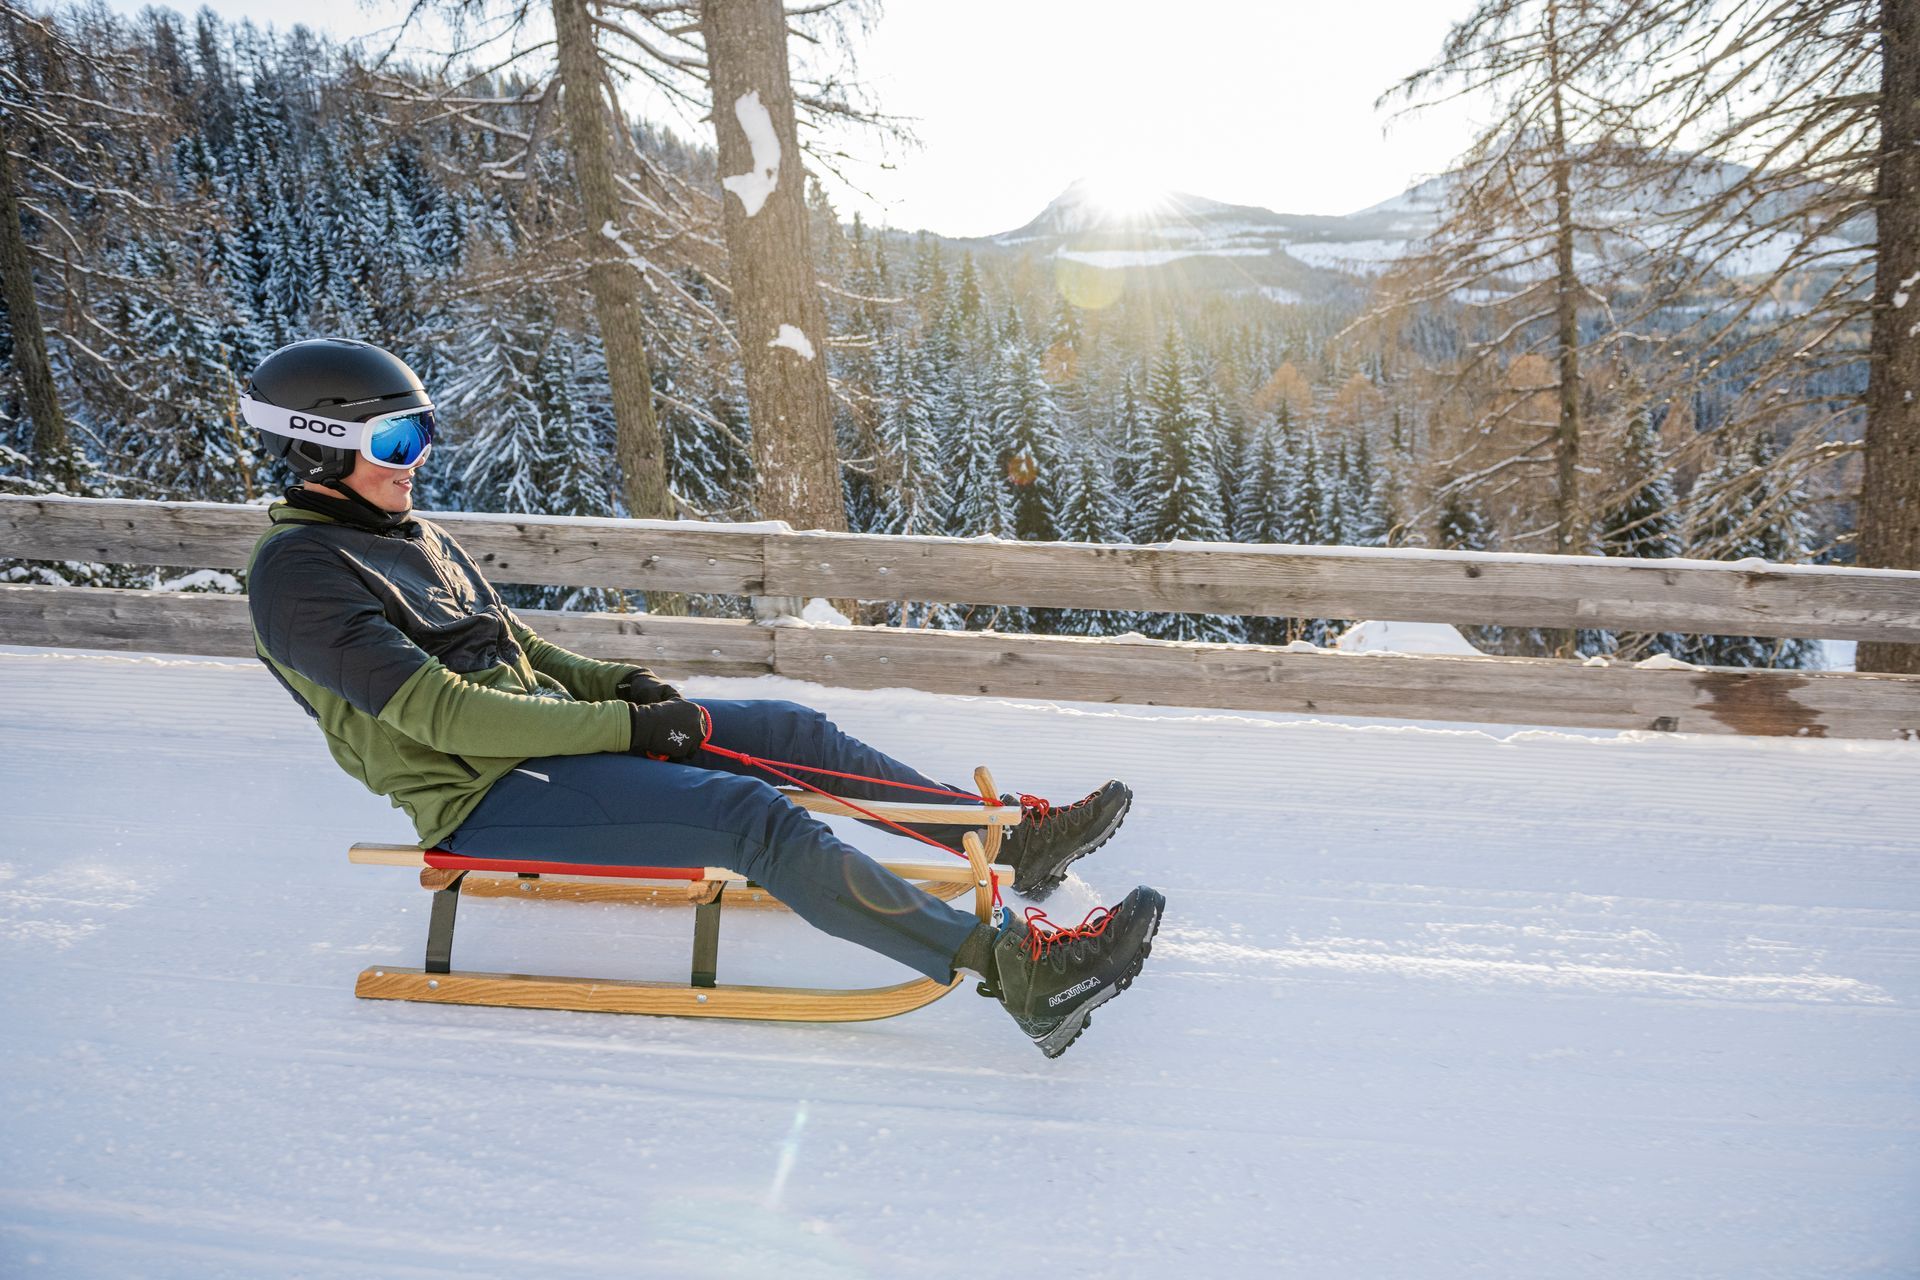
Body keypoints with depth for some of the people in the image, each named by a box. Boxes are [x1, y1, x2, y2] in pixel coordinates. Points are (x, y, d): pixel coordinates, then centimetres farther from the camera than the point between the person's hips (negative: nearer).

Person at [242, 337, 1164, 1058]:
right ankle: (1015, 970, -31)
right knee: (751, 816, -27)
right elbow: (438, 713, -20)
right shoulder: (298, 572, -12)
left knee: (789, 729, -3)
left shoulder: (411, 537, 16)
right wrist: (624, 725, -21)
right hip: (482, 797, -9)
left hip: (547, 733, 9)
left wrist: (612, 681, 3)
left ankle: (1014, 838, 2)